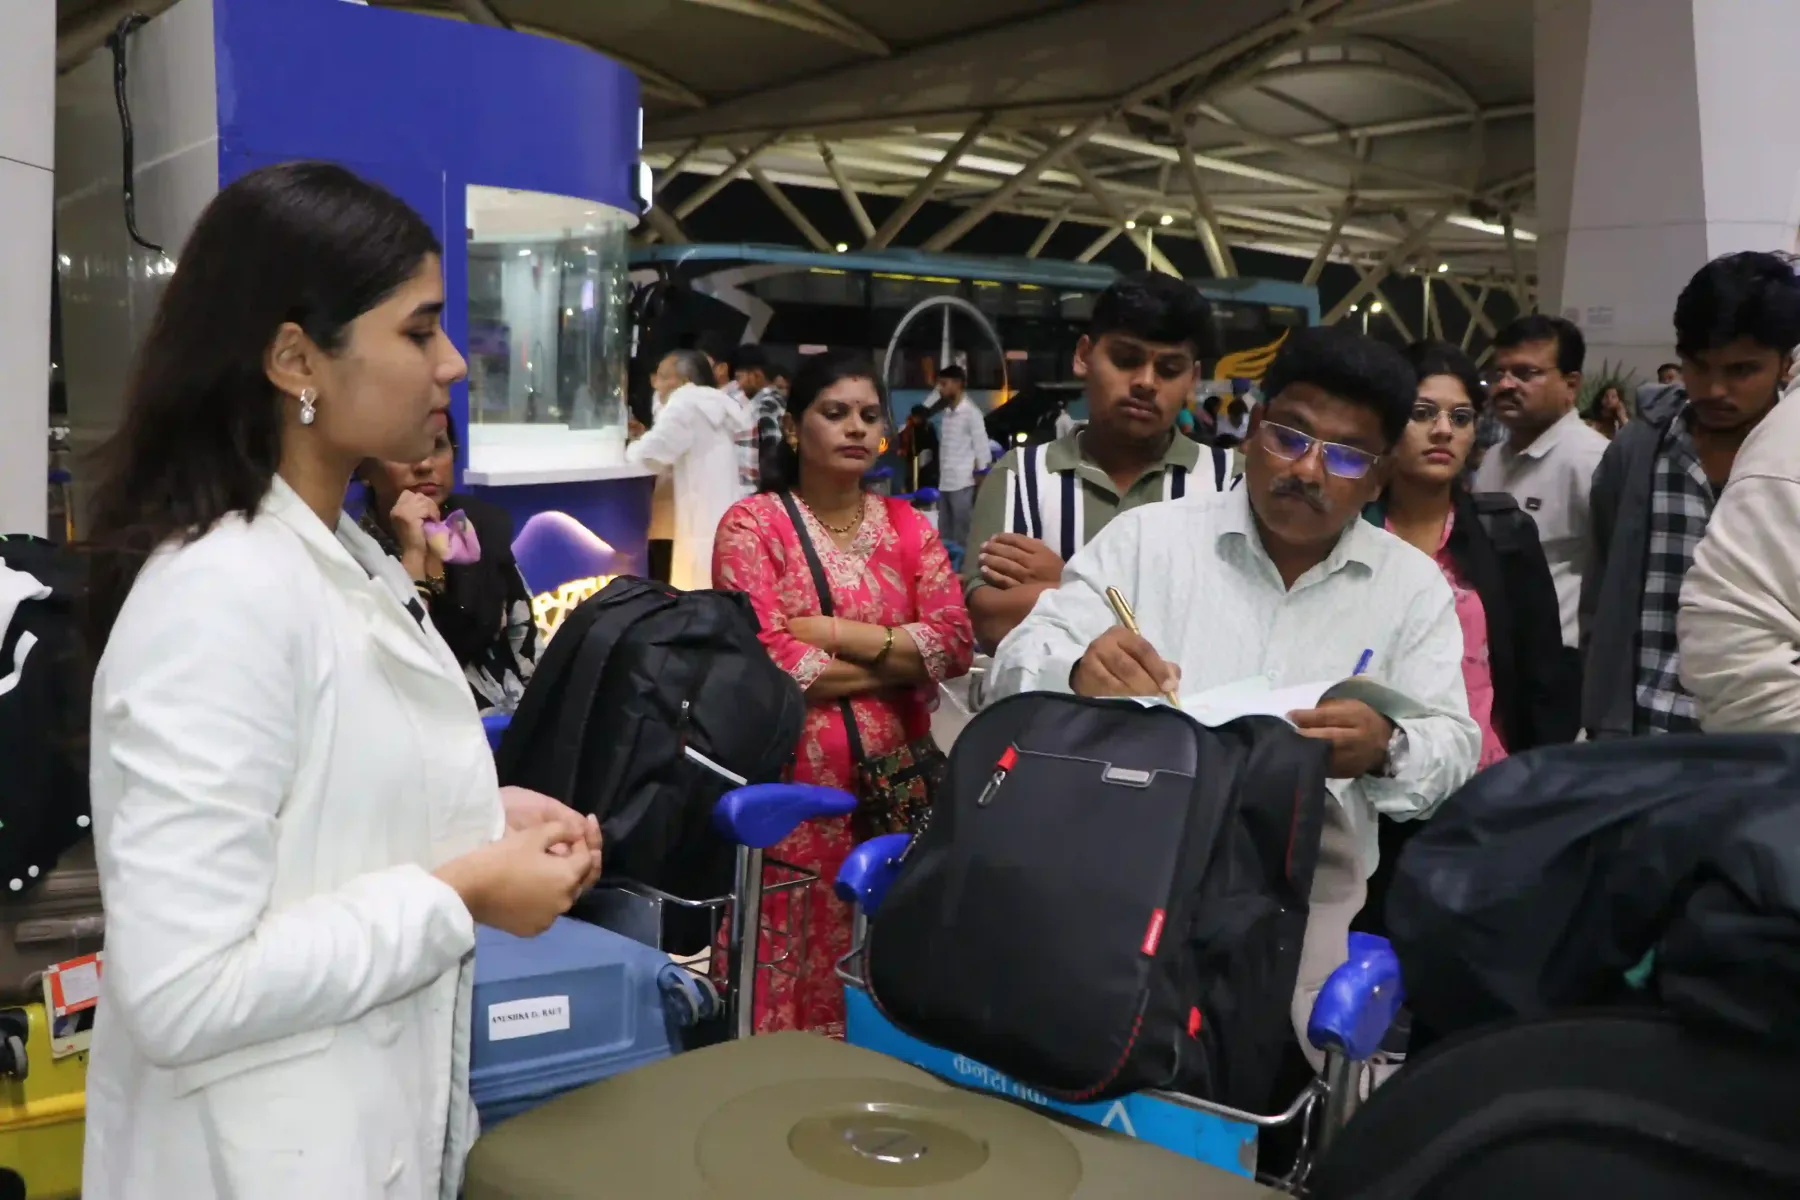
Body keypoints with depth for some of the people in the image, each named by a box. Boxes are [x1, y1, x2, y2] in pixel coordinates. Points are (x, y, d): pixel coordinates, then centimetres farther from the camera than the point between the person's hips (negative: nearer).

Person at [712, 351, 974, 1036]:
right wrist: (903, 659, -5)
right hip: (793, 783, -4)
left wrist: (830, 631, -11)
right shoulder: (752, 524, -1)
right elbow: (764, 661, -13)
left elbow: (957, 642, 0)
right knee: (794, 966, -2)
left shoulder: (908, 526, 13)